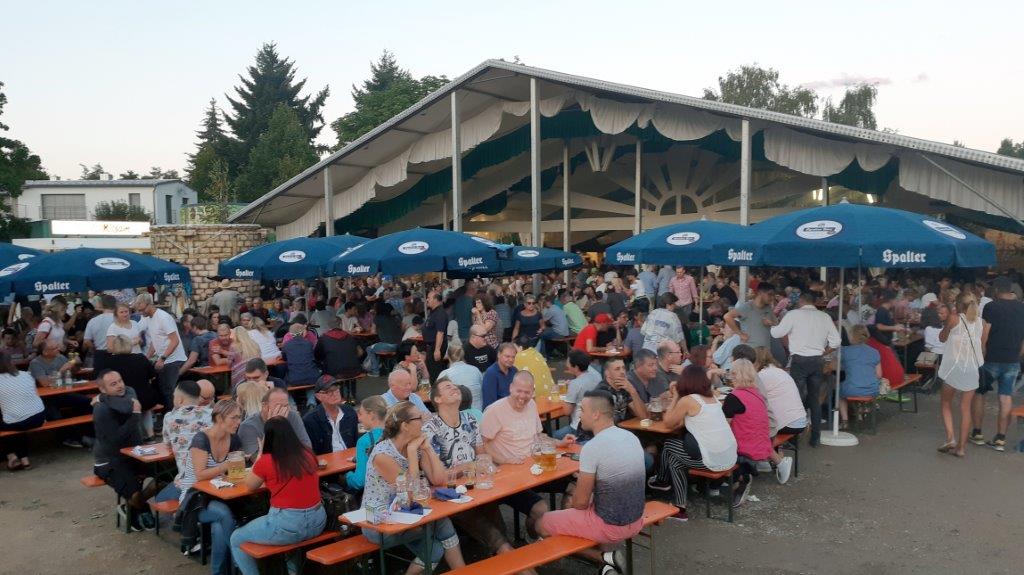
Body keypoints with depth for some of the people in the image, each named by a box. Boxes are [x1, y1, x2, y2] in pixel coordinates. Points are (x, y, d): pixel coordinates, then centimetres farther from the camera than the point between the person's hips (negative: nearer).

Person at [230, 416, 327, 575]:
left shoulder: (266, 461, -11)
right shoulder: (307, 454, 3)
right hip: (317, 522, 6)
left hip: (288, 524, -6)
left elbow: (250, 485, 9)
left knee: (236, 540, 20)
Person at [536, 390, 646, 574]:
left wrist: (571, 502, 5)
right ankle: (607, 560, 16)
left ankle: (603, 558, 3)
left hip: (609, 526, -8)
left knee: (542, 524, 12)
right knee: (571, 504, 30)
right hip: (635, 521, 8)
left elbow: (581, 502, -16)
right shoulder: (632, 437, 0)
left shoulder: (591, 447, -23)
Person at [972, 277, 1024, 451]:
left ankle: (977, 433, 14)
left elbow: (984, 336, -14)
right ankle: (1000, 439, 5)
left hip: (992, 359, -4)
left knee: (979, 393, 11)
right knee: (1006, 397, 5)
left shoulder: (991, 307, -11)